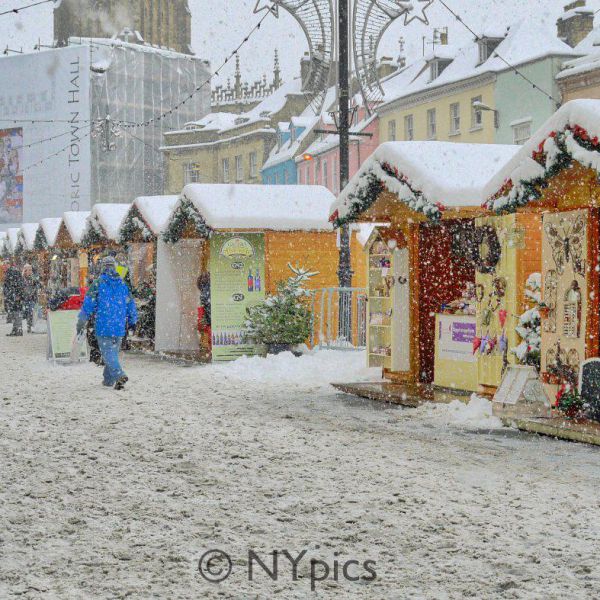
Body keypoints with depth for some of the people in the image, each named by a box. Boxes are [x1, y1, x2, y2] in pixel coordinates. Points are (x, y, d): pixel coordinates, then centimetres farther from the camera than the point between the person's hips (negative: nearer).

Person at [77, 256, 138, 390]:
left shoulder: (98, 283, -5)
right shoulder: (123, 284, 8)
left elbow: (89, 304, -6)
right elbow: (130, 304, 15)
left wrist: (81, 323, 2)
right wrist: (132, 321, 30)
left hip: (103, 326, -4)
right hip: (119, 328, 4)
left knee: (108, 354, -5)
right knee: (113, 352, 17)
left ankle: (120, 375, -25)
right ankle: (109, 380, 22)